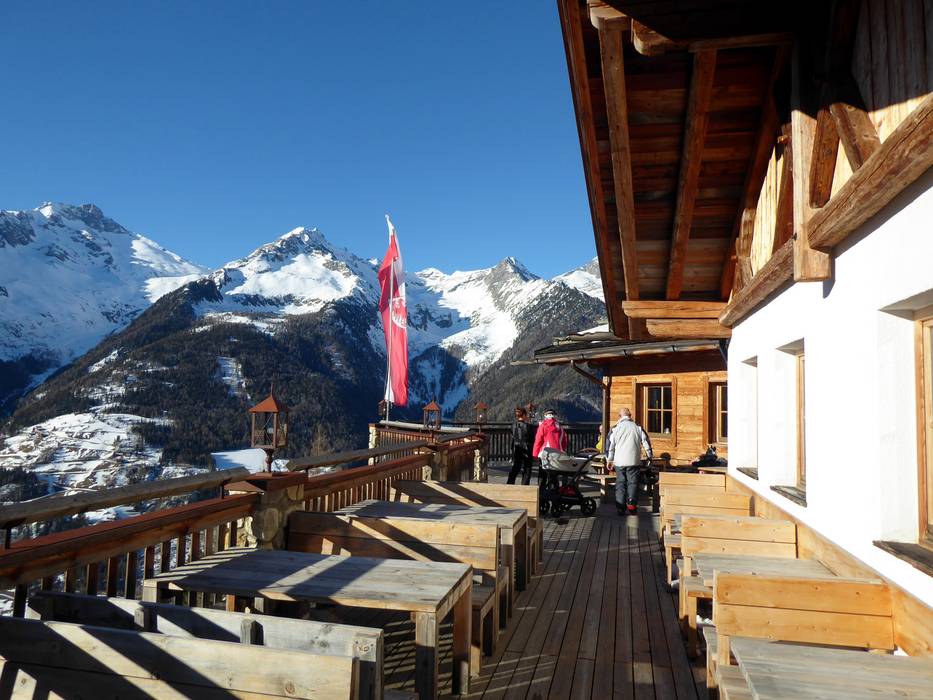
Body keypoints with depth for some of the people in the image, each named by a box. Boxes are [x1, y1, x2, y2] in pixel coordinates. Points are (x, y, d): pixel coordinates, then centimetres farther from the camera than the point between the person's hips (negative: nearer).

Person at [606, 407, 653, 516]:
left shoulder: (615, 428, 2)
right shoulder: (637, 427, 4)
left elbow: (610, 444, 4)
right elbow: (646, 441, 6)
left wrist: (609, 459, 15)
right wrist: (650, 456, 20)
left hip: (619, 461, 0)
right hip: (634, 461, 0)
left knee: (620, 483, 8)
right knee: (632, 482, 6)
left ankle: (620, 507, 5)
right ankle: (632, 504, -7)